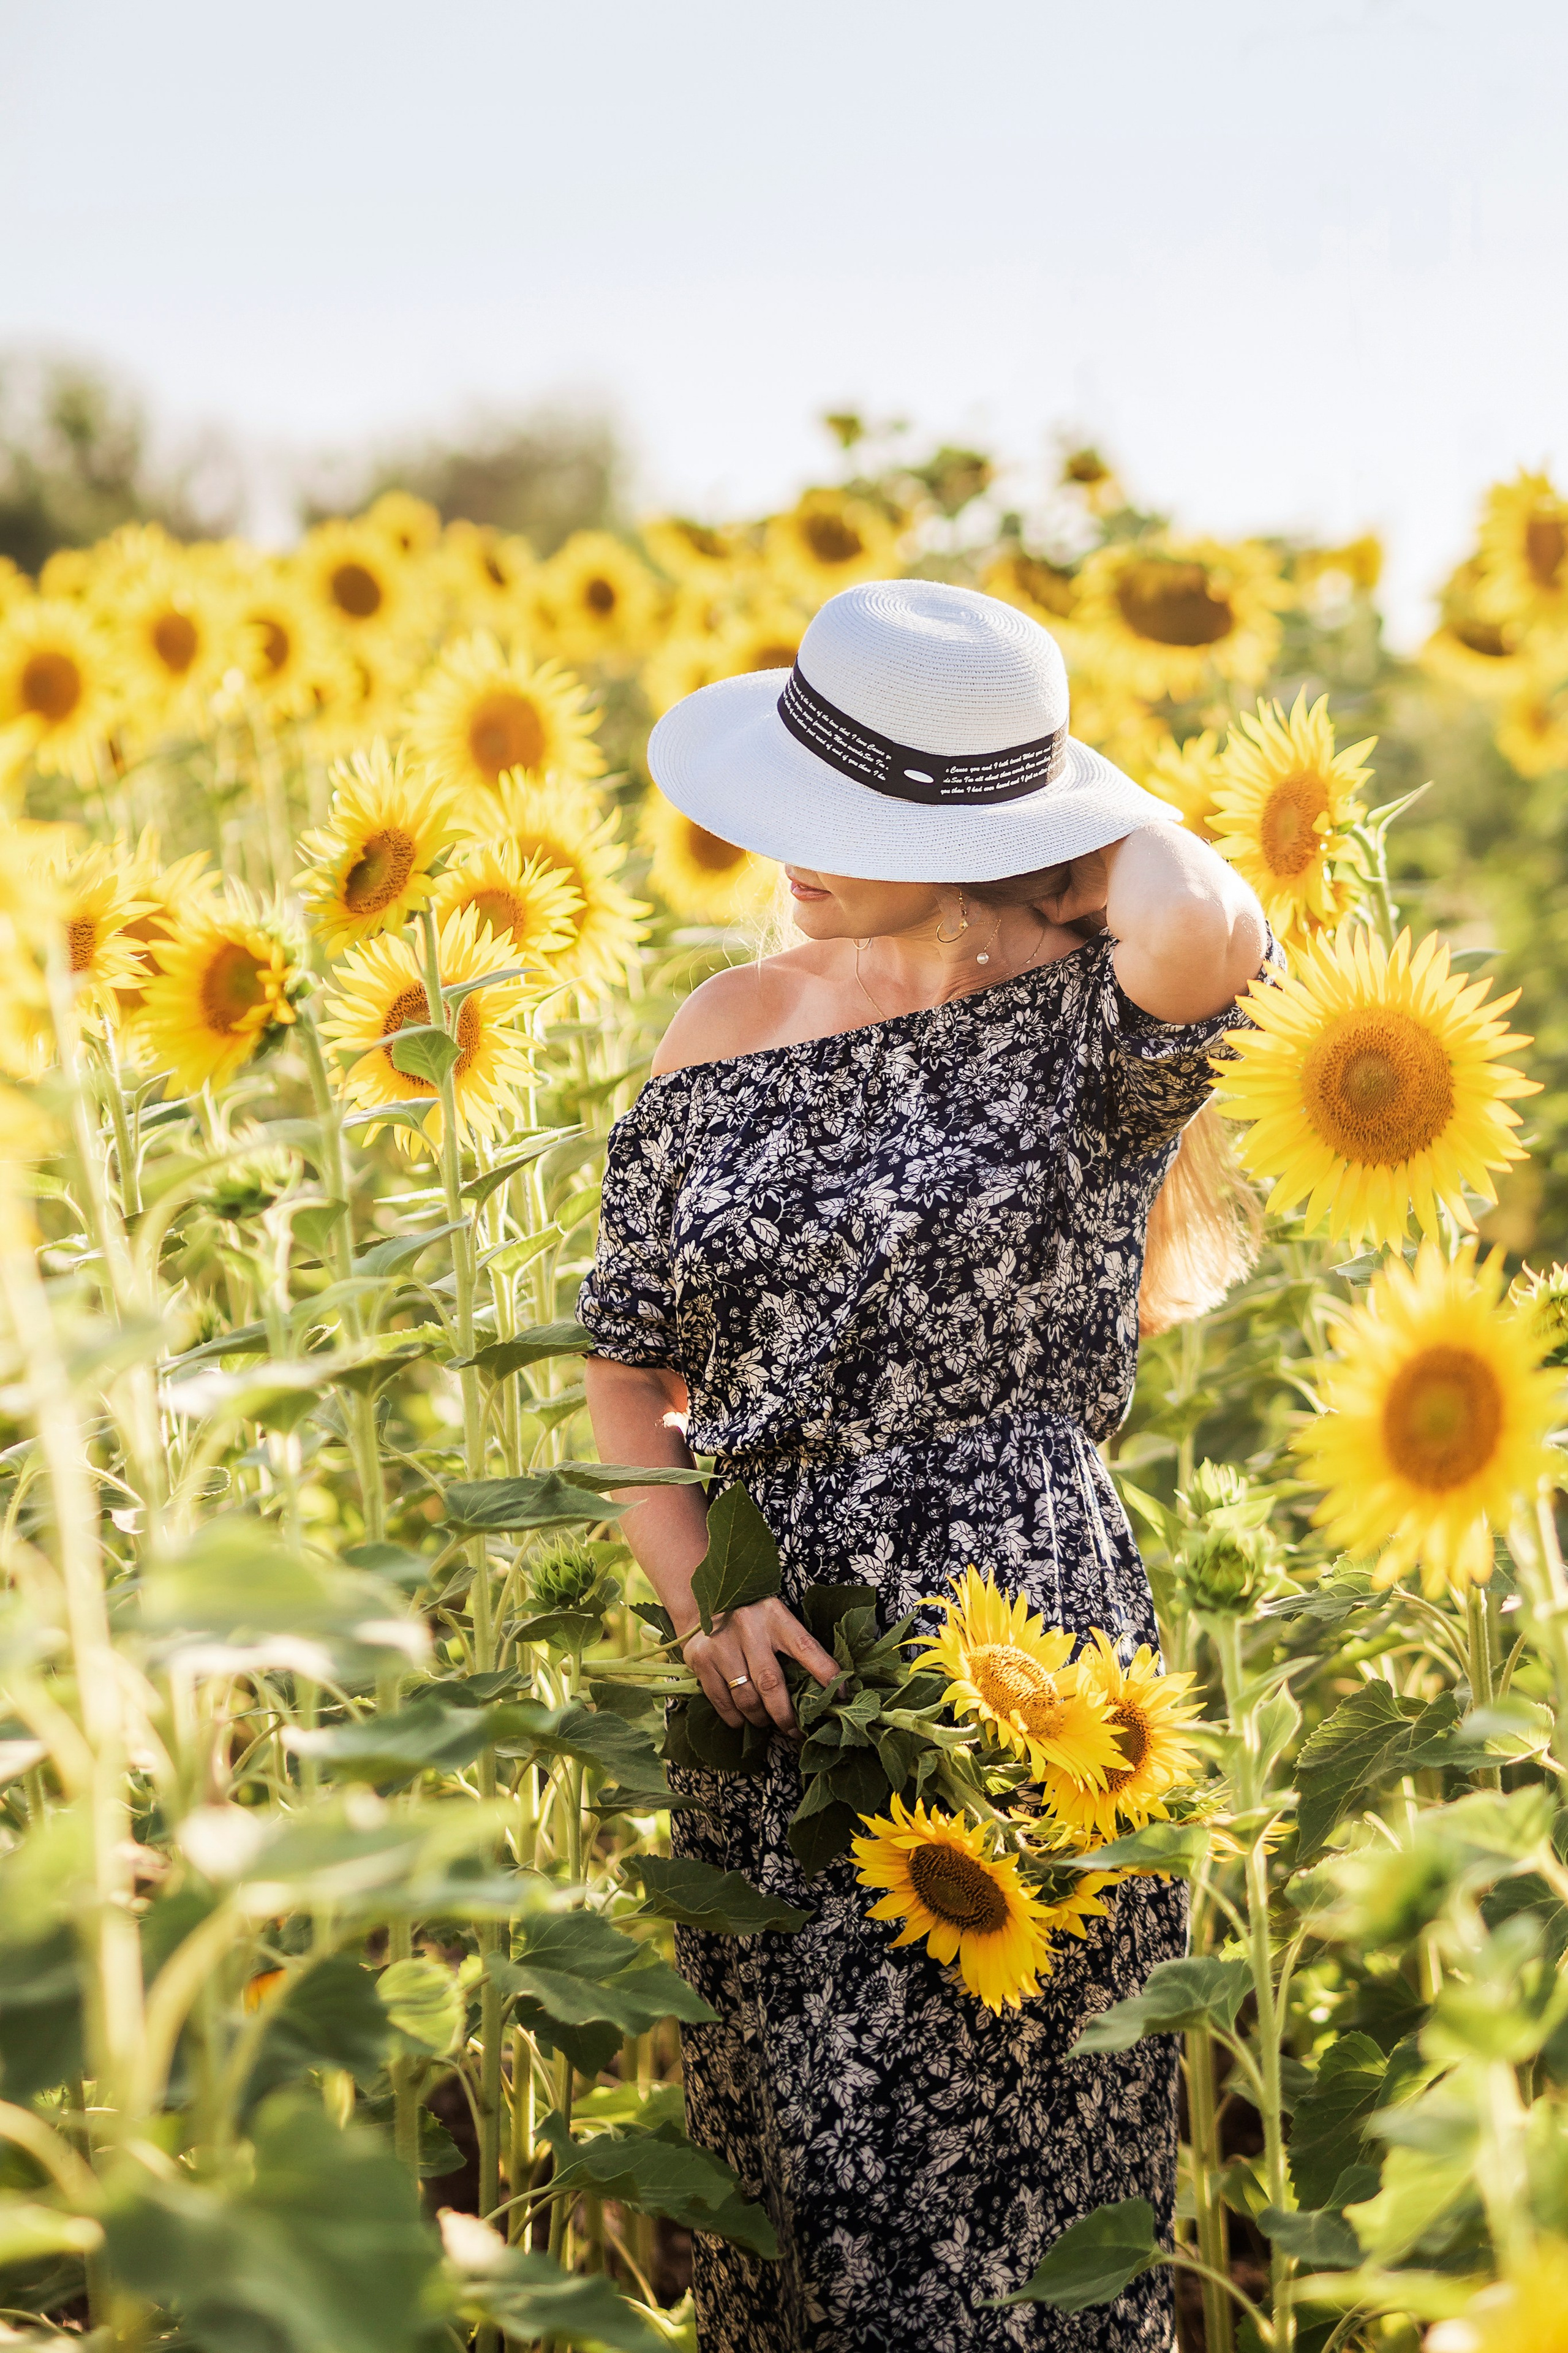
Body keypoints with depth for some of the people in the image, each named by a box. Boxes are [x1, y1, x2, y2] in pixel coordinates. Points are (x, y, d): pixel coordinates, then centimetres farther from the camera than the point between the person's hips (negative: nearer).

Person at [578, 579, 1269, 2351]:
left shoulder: (1096, 1012, -7)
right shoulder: (739, 1027, 6)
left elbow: (1203, 933, -33)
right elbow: (625, 1367, 11)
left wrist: (1118, 811, -11)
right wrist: (697, 1590, -6)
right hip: (777, 1670, 5)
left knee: (985, 2185, 2)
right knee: (783, 2180, 13)